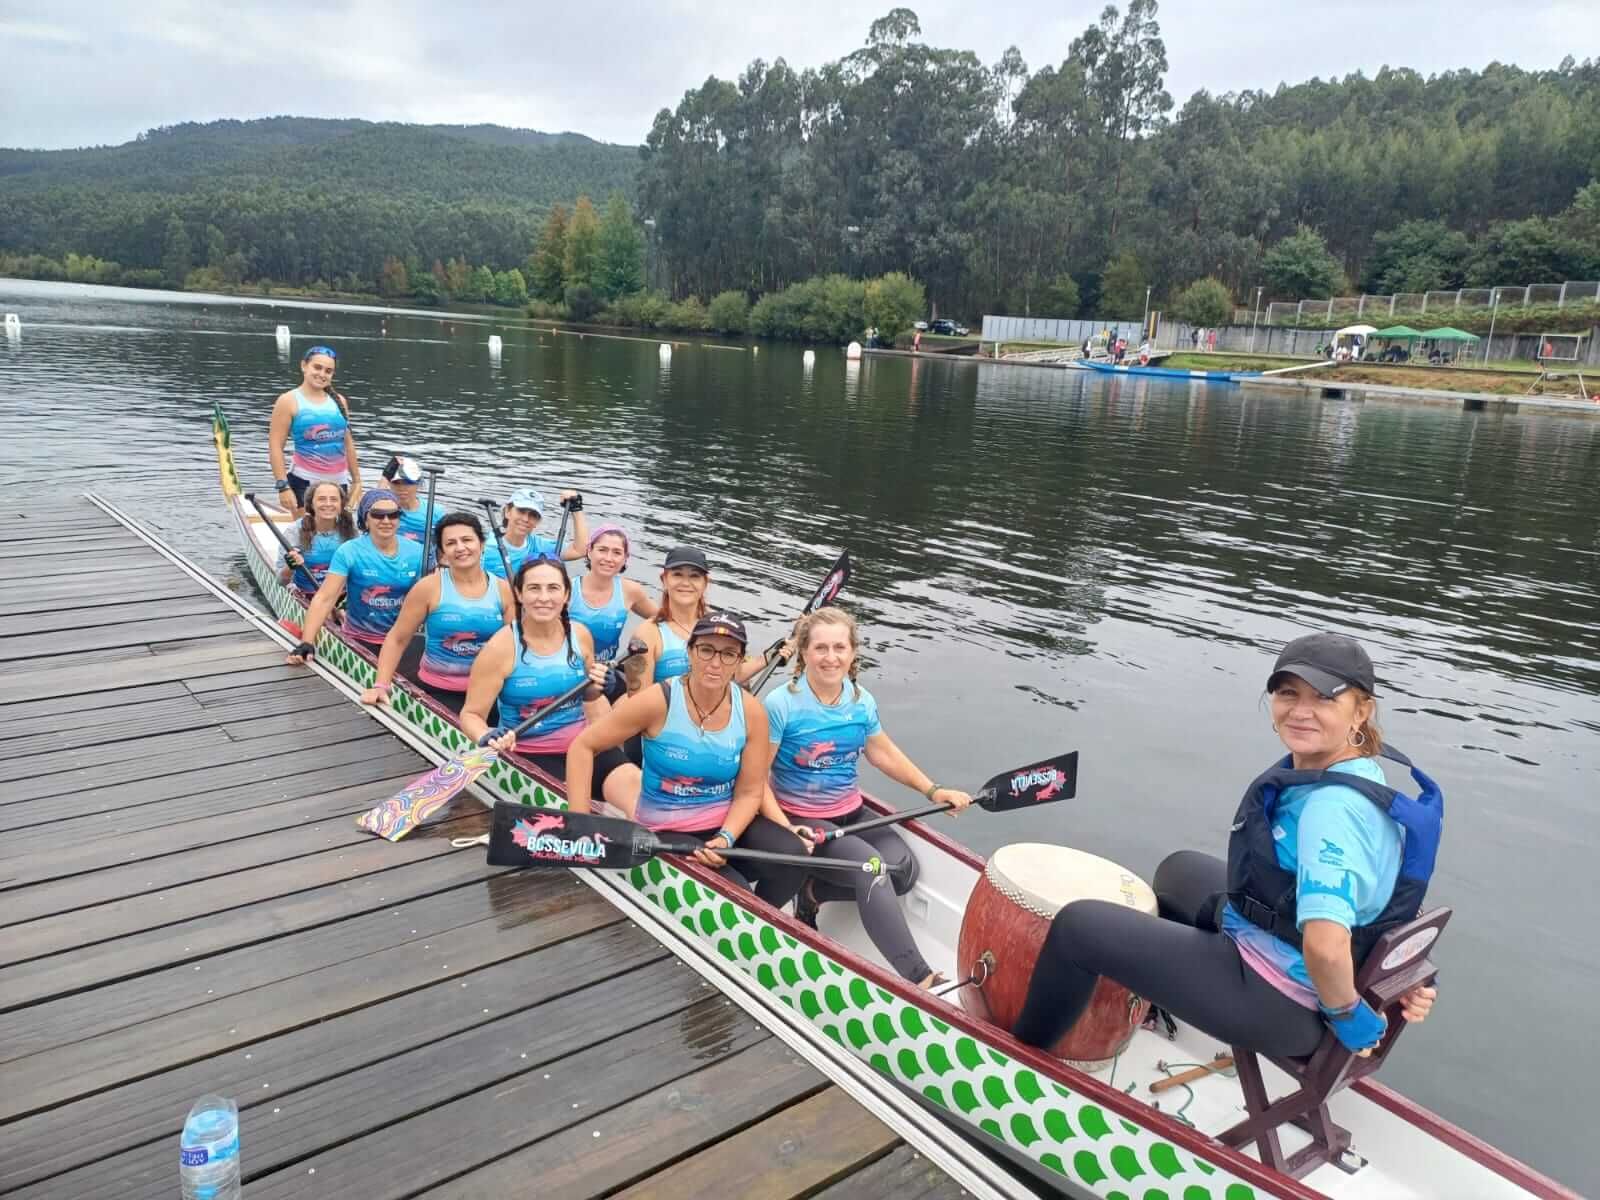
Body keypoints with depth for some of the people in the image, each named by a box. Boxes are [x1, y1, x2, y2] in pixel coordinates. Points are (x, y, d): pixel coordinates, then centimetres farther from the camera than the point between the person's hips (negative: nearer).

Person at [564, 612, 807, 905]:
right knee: (734, 892, -27)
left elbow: (749, 792, -3)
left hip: (728, 821, 4)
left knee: (792, 856, -22)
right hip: (667, 832, -3)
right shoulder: (658, 702, -16)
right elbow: (583, 747, -10)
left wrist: (726, 839, -21)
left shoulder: (751, 711, -7)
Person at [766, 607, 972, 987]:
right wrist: (783, 828, -26)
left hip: (852, 814, 6)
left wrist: (933, 791, 8)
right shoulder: (781, 705, -16)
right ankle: (919, 979, -25)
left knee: (904, 869, -17)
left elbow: (885, 755, 15)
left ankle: (812, 893, 0)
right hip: (801, 820, -6)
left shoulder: (862, 702, 1)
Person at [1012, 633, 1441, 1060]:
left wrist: (1344, 1012, -26)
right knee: (1180, 869, 34)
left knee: (1078, 925, -5)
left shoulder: (1332, 809, -34)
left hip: (1276, 1004, -10)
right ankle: (1160, 1002, 57)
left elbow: (1325, 945, -45)